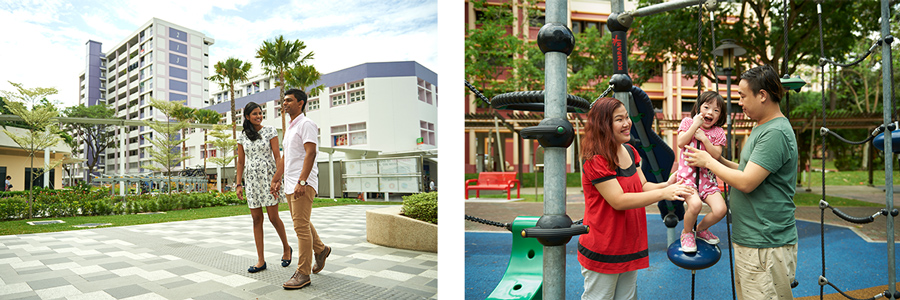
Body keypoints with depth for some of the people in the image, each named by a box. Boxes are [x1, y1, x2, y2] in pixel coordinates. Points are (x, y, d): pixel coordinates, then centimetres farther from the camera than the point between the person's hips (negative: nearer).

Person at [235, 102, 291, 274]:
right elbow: (240, 162, 11)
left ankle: (287, 248, 21)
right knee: (256, 219, 4)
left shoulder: (270, 131, 0)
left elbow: (277, 157, -5)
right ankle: (261, 261, 9)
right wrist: (238, 184, 4)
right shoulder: (242, 136, 9)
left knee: (273, 217, -2)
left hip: (268, 177, -3)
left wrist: (278, 178, -14)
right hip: (251, 179, 3)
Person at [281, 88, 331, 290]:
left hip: (303, 183, -9)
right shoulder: (289, 128, 21)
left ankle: (303, 273, -2)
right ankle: (320, 249, 36)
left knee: (301, 226, -8)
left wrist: (301, 182, -27)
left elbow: (311, 153, -20)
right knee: (300, 223, 17)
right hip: (290, 184, 10)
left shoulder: (306, 124, -8)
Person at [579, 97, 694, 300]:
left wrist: (666, 185, -14)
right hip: (602, 251, -8)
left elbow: (643, 186, 7)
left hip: (630, 245, 8)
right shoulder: (595, 161, -21)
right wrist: (663, 193, -29)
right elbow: (618, 201, -26)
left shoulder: (630, 152, 8)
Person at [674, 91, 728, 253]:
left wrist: (704, 138, -14)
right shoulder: (688, 122, 3)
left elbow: (717, 155, -5)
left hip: (707, 176, 4)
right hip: (687, 174, -3)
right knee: (695, 203, -31)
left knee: (720, 209, -15)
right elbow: (681, 143, -12)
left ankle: (701, 229, 18)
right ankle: (687, 232, 0)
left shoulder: (718, 132, 7)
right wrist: (695, 124, -13)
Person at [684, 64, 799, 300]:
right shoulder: (762, 128, 14)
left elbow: (746, 183, -23)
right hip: (748, 241, 10)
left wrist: (709, 162, -11)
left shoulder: (775, 133, -19)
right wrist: (720, 161, 8)